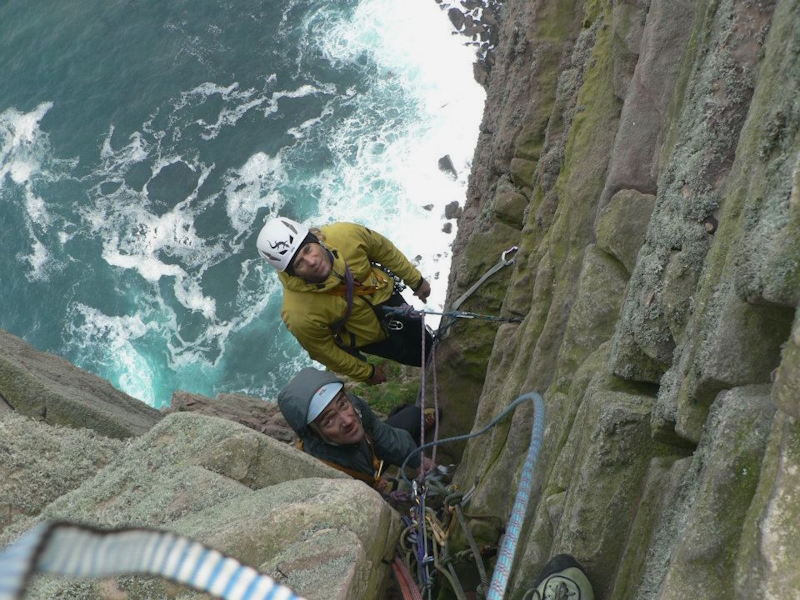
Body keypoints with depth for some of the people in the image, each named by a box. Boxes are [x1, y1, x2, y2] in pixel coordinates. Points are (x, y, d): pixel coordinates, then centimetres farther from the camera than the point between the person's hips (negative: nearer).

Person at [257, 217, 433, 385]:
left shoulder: (345, 234, -37)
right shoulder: (301, 315, -43)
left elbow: (384, 251, -14)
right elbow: (324, 351, -23)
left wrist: (416, 280, 0)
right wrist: (367, 373, -7)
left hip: (387, 296, 3)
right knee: (423, 355, 16)